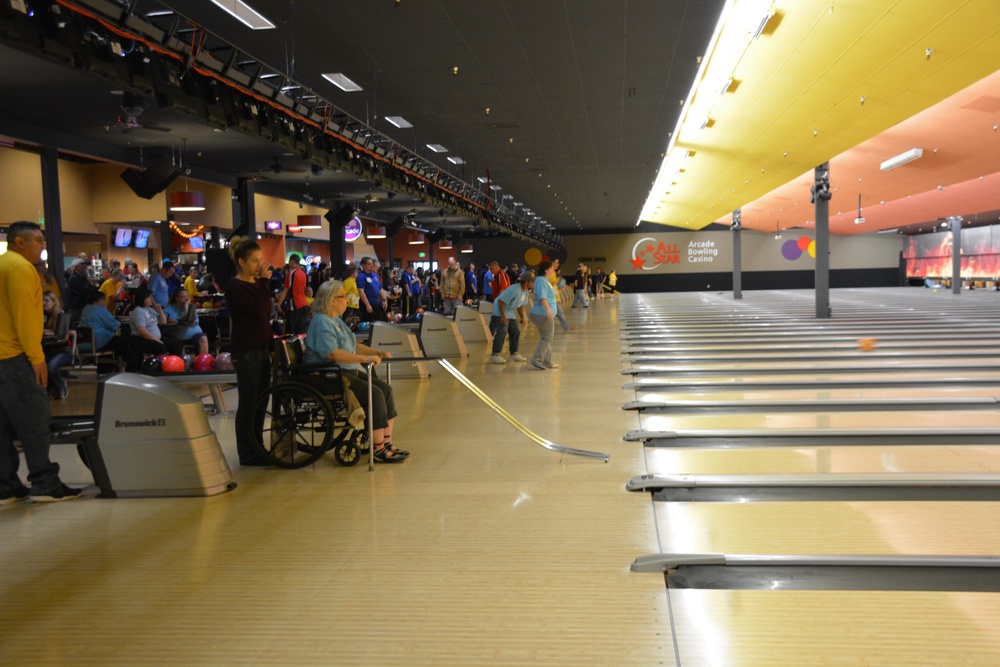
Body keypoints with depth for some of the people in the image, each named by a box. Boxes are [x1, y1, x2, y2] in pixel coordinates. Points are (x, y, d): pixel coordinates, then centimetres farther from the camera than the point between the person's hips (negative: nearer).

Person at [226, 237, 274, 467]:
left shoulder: (256, 283, 12)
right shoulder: (235, 287, -12)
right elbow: (258, 310, -24)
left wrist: (271, 346, 17)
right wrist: (265, 282, -17)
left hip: (262, 349, 8)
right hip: (246, 352, -8)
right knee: (248, 403, -2)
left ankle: (257, 448, 21)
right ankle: (247, 454, 6)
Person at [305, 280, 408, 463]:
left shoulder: (336, 320, 18)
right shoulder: (322, 322, -15)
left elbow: (354, 345, 25)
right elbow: (332, 353, -28)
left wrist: (378, 352, 12)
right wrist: (365, 358, -31)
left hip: (345, 372, 10)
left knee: (385, 388, -6)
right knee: (374, 393, -23)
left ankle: (386, 444, -5)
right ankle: (378, 450, -18)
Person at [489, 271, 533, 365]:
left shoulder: (526, 292, 2)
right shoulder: (514, 290, -28)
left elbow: (521, 305, 16)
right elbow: (501, 301, -28)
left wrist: (523, 318, 10)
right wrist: (503, 316, -28)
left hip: (510, 313, 10)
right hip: (500, 311, -10)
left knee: (515, 331, 10)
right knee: (502, 332, -18)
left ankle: (514, 353, 22)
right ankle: (495, 355, -19)